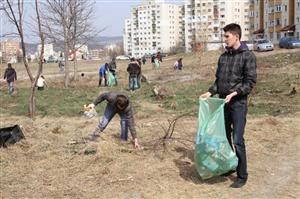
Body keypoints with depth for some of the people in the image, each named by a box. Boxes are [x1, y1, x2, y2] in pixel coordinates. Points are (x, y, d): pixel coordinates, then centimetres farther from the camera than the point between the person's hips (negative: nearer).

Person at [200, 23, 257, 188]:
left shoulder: (248, 56, -7)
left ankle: (242, 175, 7)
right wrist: (210, 92, 1)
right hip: (222, 101, 6)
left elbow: (250, 82, -11)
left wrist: (234, 93, -22)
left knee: (237, 140, -6)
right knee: (224, 137, 13)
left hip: (238, 102, -6)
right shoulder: (223, 56, 11)